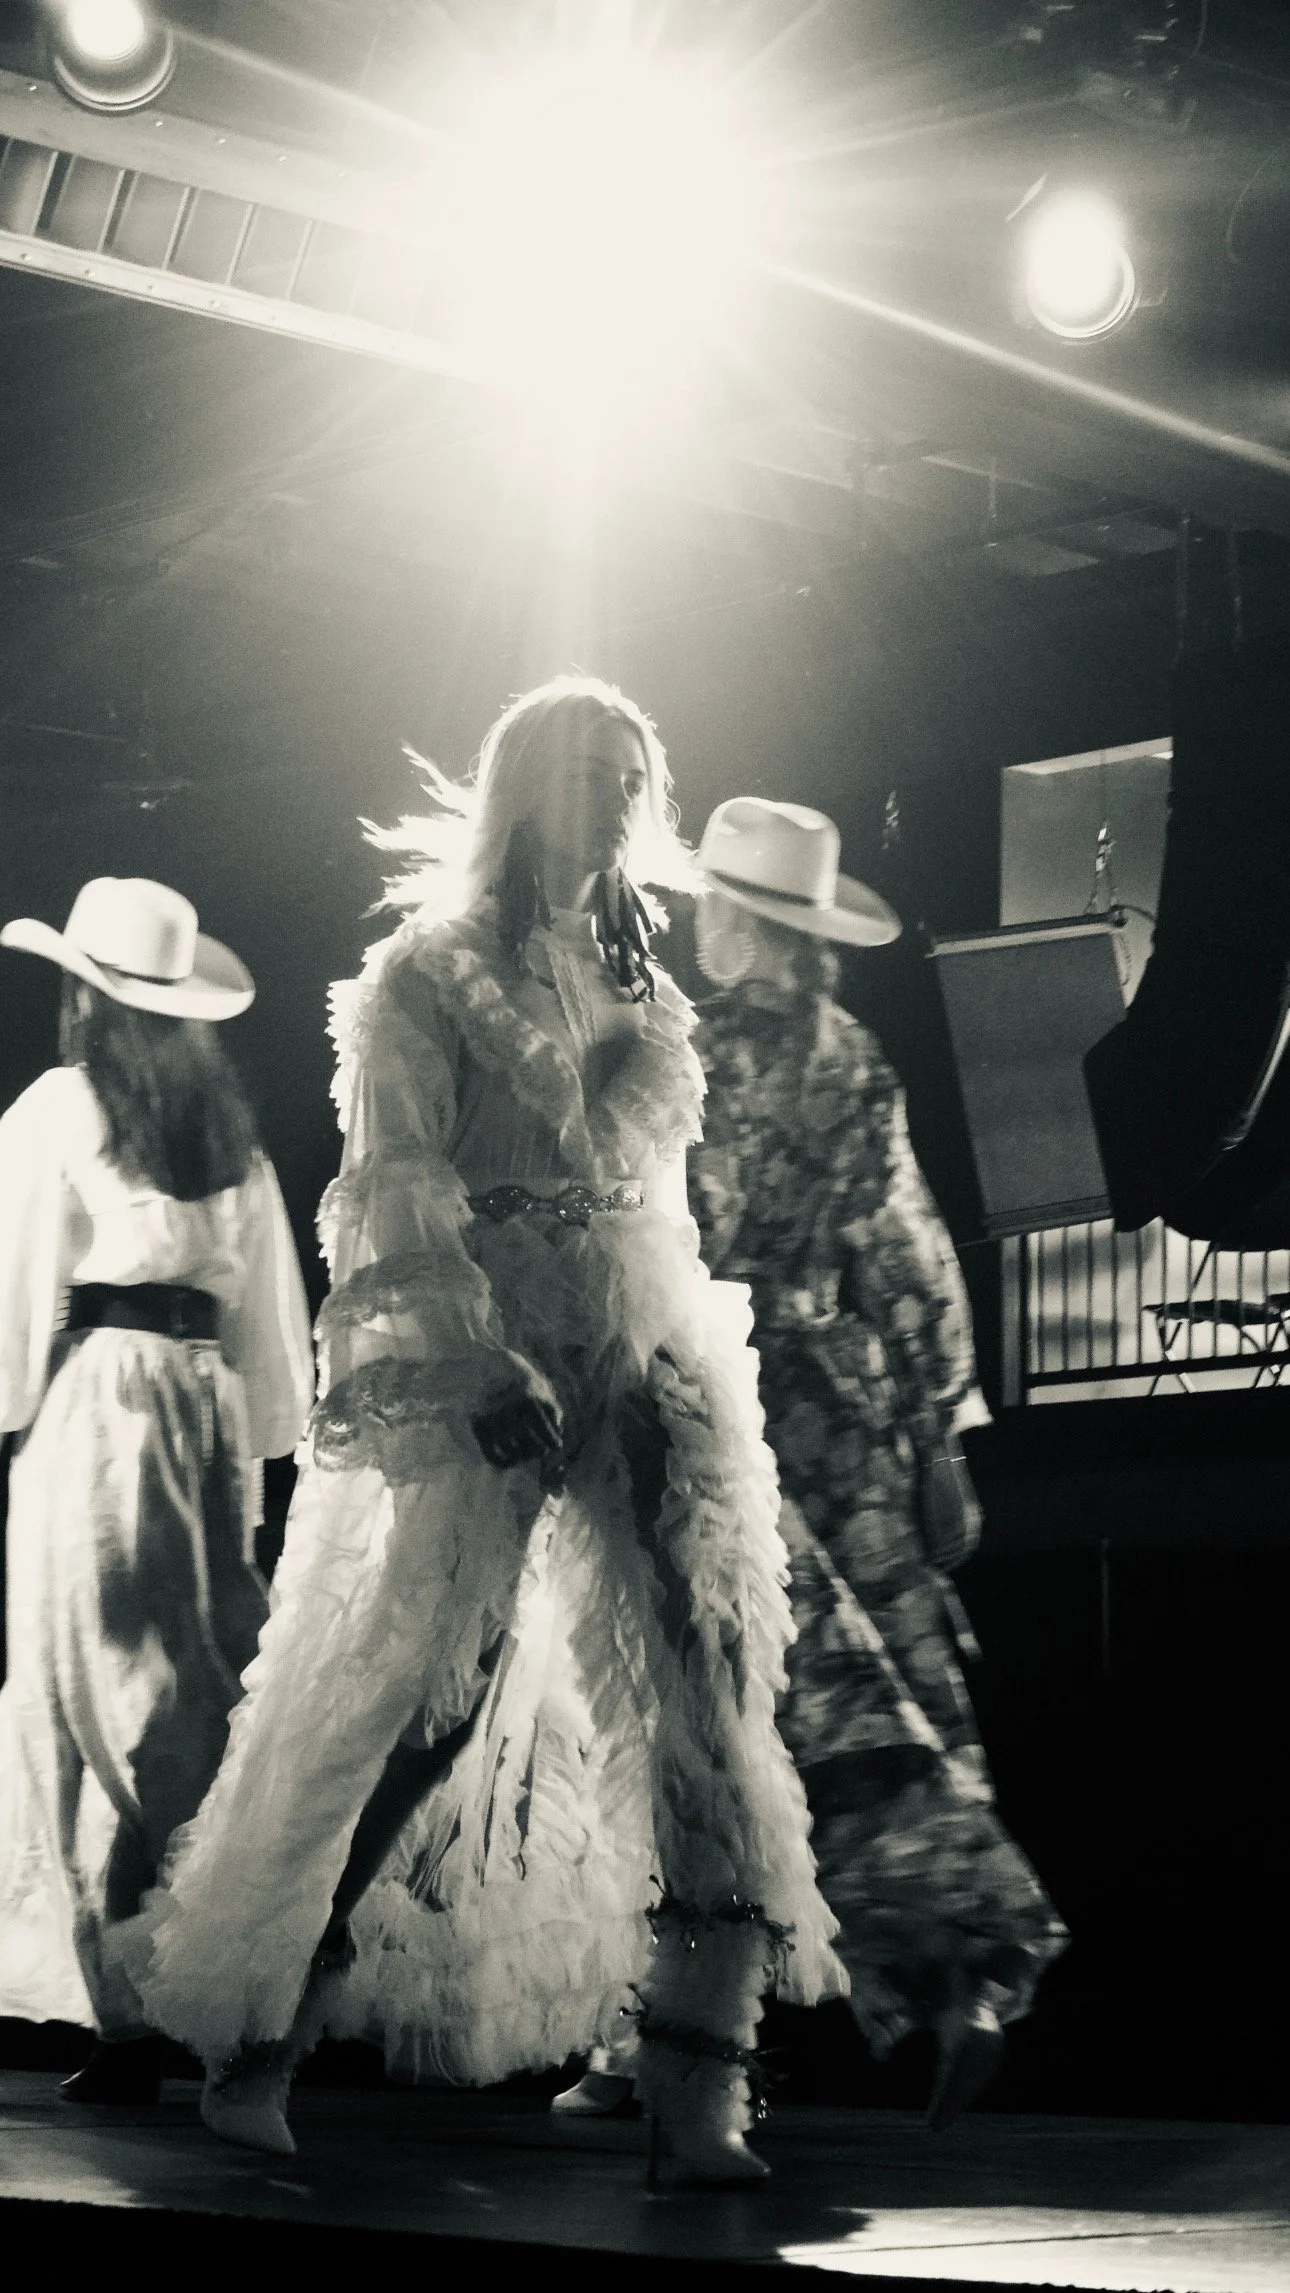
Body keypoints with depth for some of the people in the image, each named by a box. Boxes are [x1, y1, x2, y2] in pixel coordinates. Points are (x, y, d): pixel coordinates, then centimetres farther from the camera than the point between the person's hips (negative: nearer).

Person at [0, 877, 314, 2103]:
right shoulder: (229, 1126, 11)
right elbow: (267, 1302, 13)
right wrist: (254, 1439, 17)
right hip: (205, 1398, 5)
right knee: (201, 1689, 10)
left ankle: (128, 2011, -6)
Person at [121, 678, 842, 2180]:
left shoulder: (636, 985, 19)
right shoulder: (429, 974, 1)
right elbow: (398, 1183, -9)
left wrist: (698, 1365, 15)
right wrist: (481, 1353, -21)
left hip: (646, 1369, 6)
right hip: (477, 1377, -6)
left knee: (701, 1703, -6)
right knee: (408, 1692, -9)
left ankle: (700, 2094, -7)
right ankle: (254, 2041, 4)